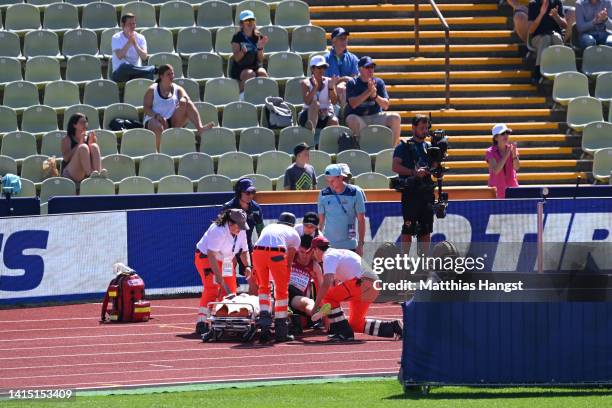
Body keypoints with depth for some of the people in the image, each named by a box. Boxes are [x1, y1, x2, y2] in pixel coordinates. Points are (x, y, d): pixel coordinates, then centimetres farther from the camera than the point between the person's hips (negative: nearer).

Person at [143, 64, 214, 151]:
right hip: (155, 120, -3)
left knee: (187, 104, -19)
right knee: (158, 127, -41)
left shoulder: (178, 89, 14)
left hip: (173, 121, 3)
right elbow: (146, 108, -2)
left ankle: (200, 128, -36)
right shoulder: (152, 90, 5)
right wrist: (156, 115, -22)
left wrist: (184, 100, -30)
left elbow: (185, 98, -4)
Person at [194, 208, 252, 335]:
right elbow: (211, 255, -32)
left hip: (225, 260, 8)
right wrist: (219, 276, -34)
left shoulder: (241, 232, -7)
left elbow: (244, 251, 7)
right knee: (212, 289, -21)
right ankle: (201, 323, -24)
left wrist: (248, 266, -11)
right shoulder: (219, 231, -31)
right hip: (205, 257, -8)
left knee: (230, 290, 3)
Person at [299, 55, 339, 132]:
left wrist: (331, 87, -19)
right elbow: (307, 102, -15)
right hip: (309, 115, -2)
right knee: (315, 103, -36)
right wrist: (315, 87, -25)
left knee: (334, 121, -33)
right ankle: (311, 127, -61)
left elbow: (334, 102, -4)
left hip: (326, 115, 2)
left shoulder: (329, 81, 8)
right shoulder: (306, 83, 3)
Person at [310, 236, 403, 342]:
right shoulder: (338, 253, 27)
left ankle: (344, 333, -7)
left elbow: (326, 284, -19)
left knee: (327, 296, -6)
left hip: (364, 282, -10)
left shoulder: (328, 256, -4)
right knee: (356, 324, 16)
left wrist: (316, 307, -17)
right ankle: (392, 327, 10)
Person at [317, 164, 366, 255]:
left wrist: (360, 244, -5)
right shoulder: (323, 194, 2)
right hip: (328, 246, 2)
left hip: (349, 246, -2)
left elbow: (361, 220, -1)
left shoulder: (355, 193, -5)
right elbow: (321, 220, 8)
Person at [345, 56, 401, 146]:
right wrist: (369, 91, -20)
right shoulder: (352, 83, 2)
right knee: (351, 119, -36)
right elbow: (353, 104, -14)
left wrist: (375, 96, -18)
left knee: (395, 117, -20)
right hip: (359, 118, -3)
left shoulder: (379, 82, 10)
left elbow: (386, 106, 1)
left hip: (376, 117, 3)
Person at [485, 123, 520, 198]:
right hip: (497, 188, -3)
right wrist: (506, 155, -22)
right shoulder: (490, 152, -4)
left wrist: (514, 154, -22)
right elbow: (496, 170, -18)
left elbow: (516, 167, -6)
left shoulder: (511, 149, 5)